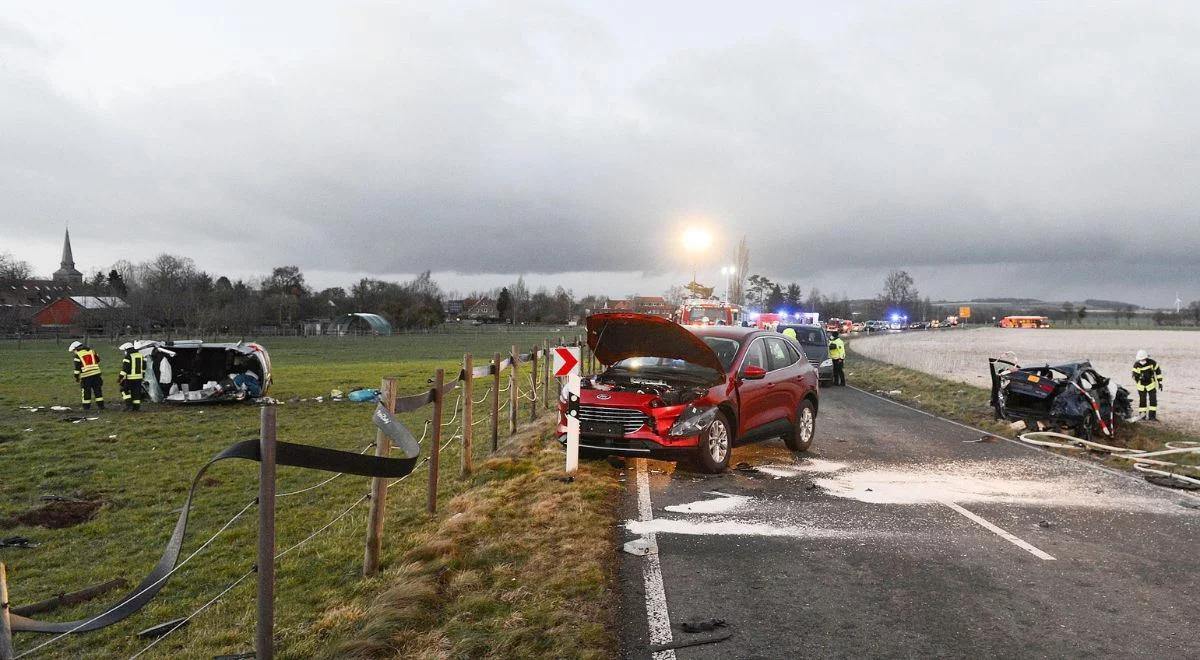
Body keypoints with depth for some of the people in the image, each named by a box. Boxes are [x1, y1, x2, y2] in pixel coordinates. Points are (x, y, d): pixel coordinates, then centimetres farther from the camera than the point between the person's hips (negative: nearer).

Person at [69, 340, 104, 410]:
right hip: (96, 374, 4)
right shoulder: (92, 351, 13)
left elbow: (77, 367, -5)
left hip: (86, 375, -4)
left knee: (86, 391, 6)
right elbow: (98, 360, 19)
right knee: (98, 390, 10)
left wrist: (76, 377, 2)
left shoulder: (78, 355, -1)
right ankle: (101, 405, 11)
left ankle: (86, 406, 10)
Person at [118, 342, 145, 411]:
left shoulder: (128, 357, -12)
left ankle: (128, 403, -2)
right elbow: (144, 366, 18)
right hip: (139, 377, 6)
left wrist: (120, 377, -12)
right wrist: (142, 374, 27)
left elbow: (124, 369, -16)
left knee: (124, 389, 9)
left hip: (130, 378, -6)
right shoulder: (140, 355, 11)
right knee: (137, 392, 9)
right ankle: (136, 406, 10)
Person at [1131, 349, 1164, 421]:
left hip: (1151, 384, 0)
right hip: (1141, 385, 0)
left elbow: (1158, 371, -1)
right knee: (1142, 401, 6)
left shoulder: (1152, 362, -14)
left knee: (1153, 400, -5)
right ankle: (1142, 416, 17)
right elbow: (1134, 375, -14)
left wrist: (1160, 382, 1)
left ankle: (1152, 416, 0)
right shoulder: (1136, 365, -14)